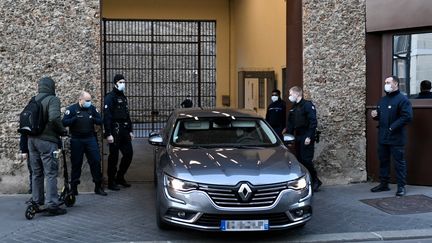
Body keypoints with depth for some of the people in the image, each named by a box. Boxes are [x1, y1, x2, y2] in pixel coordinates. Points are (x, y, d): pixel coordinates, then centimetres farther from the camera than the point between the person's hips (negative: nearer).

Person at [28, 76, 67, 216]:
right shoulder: (52, 99, -10)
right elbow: (54, 117, -25)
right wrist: (62, 131, -10)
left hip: (32, 140, 7)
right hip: (47, 140, -7)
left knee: (36, 173, 16)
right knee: (51, 173, -4)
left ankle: (36, 201, 24)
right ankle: (52, 205, -6)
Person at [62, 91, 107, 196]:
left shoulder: (92, 108, 7)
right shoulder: (72, 109, -3)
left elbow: (100, 121, 8)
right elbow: (64, 122, -11)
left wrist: (93, 119, -11)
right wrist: (75, 119, -24)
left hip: (90, 139, 3)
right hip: (76, 140, -3)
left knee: (96, 161, 0)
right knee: (76, 164, 4)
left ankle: (98, 186, 8)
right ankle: (73, 188, 16)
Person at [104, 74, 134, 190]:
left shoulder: (123, 97, 18)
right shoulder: (110, 97, -8)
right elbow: (106, 116, -15)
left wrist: (130, 131, 18)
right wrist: (108, 134, -21)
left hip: (124, 131, 8)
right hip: (115, 131, -8)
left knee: (128, 153, 8)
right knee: (114, 156, -1)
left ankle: (120, 177, 24)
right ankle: (111, 182, 9)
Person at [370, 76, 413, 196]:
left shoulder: (402, 99, -10)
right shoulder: (382, 100, 15)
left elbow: (407, 117, -19)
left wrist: (392, 127, -21)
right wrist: (375, 115, 3)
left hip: (396, 138, -8)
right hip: (382, 137, 8)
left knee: (399, 162, 0)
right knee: (383, 161, 13)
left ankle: (401, 186, 7)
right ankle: (384, 184, 24)